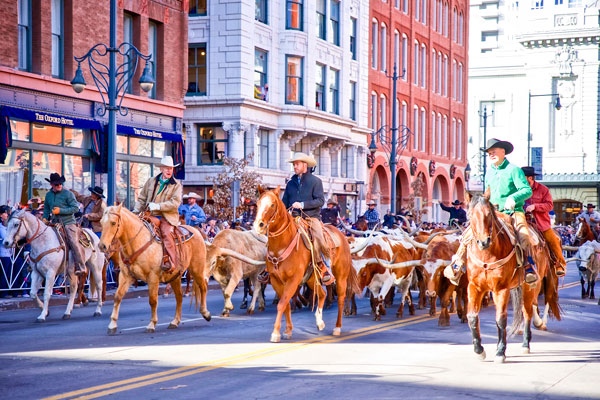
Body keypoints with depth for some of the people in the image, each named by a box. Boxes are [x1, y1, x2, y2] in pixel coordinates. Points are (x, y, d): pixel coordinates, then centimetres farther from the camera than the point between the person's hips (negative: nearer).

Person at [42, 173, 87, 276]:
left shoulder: (68, 194, -2)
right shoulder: (48, 195, 13)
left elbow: (75, 208, -8)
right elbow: (46, 209, 27)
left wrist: (60, 211, -14)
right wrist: (45, 218, 7)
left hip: (69, 223, -5)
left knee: (74, 242, -19)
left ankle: (80, 267, -19)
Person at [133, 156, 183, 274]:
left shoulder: (176, 185, 4)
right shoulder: (151, 181, 15)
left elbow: (175, 202, -8)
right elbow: (142, 199, 21)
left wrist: (158, 206, -18)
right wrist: (136, 211, 5)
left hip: (167, 217, -4)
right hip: (150, 216, 4)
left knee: (166, 233, -30)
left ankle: (171, 262, -35)